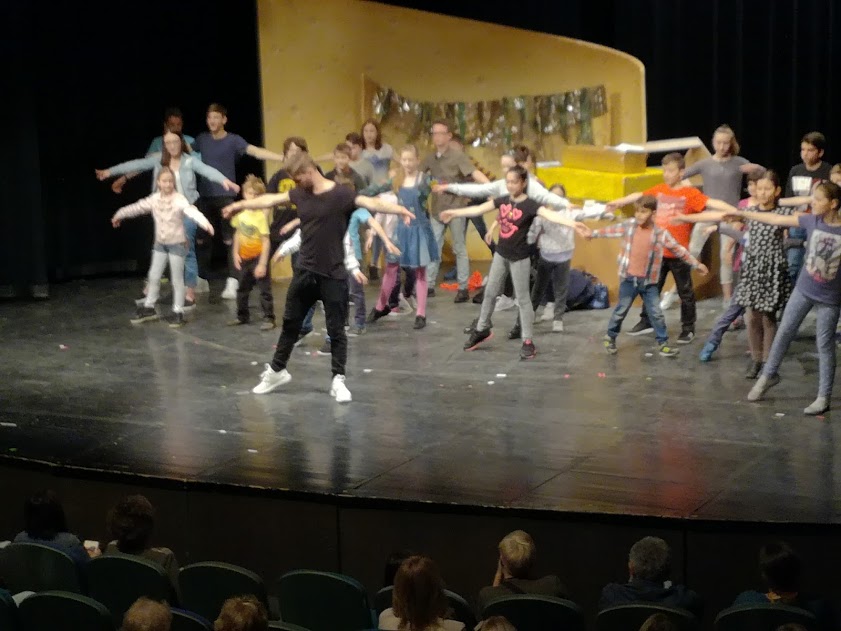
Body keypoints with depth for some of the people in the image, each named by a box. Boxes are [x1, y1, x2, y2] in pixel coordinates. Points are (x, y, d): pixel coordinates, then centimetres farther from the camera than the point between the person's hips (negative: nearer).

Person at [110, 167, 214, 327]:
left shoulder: (179, 199, -19)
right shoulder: (154, 199, -1)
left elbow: (191, 211, -37)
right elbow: (137, 207, 14)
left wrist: (205, 222, -56)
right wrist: (119, 215, 28)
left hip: (177, 244, -5)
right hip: (160, 244, 5)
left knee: (177, 279, 1)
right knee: (154, 276, 11)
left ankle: (178, 312, 11)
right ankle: (148, 308, 26)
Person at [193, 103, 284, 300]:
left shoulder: (233, 140, -6)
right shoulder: (202, 139, 9)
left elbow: (257, 151, -18)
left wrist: (284, 158, -32)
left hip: (226, 197, -4)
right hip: (205, 196, 4)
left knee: (230, 240, -5)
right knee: (202, 240, 9)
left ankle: (232, 282, -6)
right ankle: (201, 280, 20)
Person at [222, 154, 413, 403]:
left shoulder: (341, 194, -15)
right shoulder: (300, 194, 4)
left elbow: (371, 203, -29)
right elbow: (271, 200, 19)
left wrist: (399, 210, -47)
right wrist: (239, 205, 32)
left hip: (333, 276, -6)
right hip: (304, 272, 6)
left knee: (336, 329, 1)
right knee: (290, 323, 17)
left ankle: (338, 381, 12)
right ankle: (276, 371, 32)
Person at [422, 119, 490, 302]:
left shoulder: (458, 156, -11)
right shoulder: (430, 159, 7)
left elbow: (474, 173, -24)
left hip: (456, 208, -5)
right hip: (436, 209, 5)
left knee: (459, 248, 2)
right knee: (433, 247, 9)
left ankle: (463, 288, 7)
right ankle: (429, 284, 17)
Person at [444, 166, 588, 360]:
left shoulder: (530, 205, -18)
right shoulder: (503, 200, 1)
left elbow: (550, 215, -33)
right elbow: (479, 209, 10)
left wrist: (572, 223, -50)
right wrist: (454, 213, 17)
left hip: (519, 258, -6)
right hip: (501, 254, 6)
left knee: (522, 298, 0)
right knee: (490, 293, 16)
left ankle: (528, 342, 6)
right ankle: (482, 330, 33)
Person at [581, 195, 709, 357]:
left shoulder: (661, 233, -8)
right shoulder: (628, 226, -3)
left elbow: (678, 250, -2)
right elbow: (610, 230, 13)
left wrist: (696, 264, 1)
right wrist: (592, 234, 23)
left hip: (649, 281, -1)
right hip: (629, 278, 1)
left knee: (656, 313, 2)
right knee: (621, 311, 11)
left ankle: (663, 343, 11)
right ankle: (610, 337, 28)